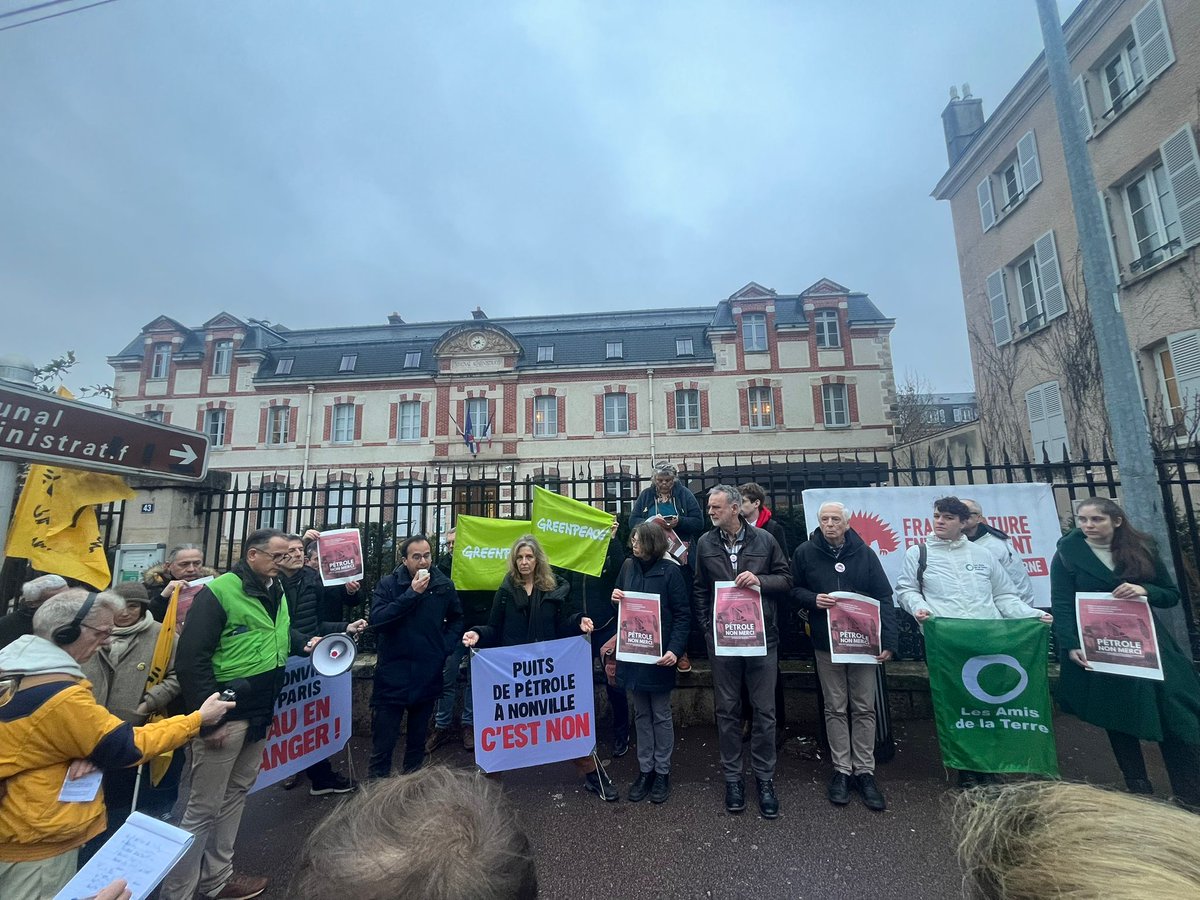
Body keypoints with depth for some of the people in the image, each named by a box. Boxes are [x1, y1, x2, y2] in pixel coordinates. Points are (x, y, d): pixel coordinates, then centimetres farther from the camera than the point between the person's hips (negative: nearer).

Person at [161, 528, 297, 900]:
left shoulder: (277, 593, 6)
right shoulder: (219, 592, -18)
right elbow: (190, 659, -19)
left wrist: (305, 645, 1)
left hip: (259, 714, 8)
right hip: (225, 715, -8)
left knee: (235, 795, 21)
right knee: (204, 807, 6)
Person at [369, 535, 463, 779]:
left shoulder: (444, 585, -2)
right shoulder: (388, 584, -7)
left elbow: (456, 619, 12)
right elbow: (377, 620, -21)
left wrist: (445, 645, -1)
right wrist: (411, 594, -24)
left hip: (428, 673, 3)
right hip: (393, 673, -2)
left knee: (418, 738, 19)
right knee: (383, 740, 2)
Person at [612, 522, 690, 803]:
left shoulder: (669, 570, -12)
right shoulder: (628, 567, 1)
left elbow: (683, 614, -11)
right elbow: (619, 607, 15)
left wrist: (674, 650, -20)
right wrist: (615, 599, -8)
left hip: (659, 654, -4)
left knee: (661, 714, 11)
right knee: (641, 714, 16)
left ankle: (662, 772, 28)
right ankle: (644, 770, 30)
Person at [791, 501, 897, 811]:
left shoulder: (864, 553, -3)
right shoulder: (805, 553, -3)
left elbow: (883, 599, -2)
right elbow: (795, 589, 5)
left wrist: (888, 641, -9)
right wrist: (813, 599, -16)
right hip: (826, 643, 0)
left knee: (864, 708, 8)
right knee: (836, 708, 8)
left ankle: (864, 771, 21)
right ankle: (842, 770, 20)